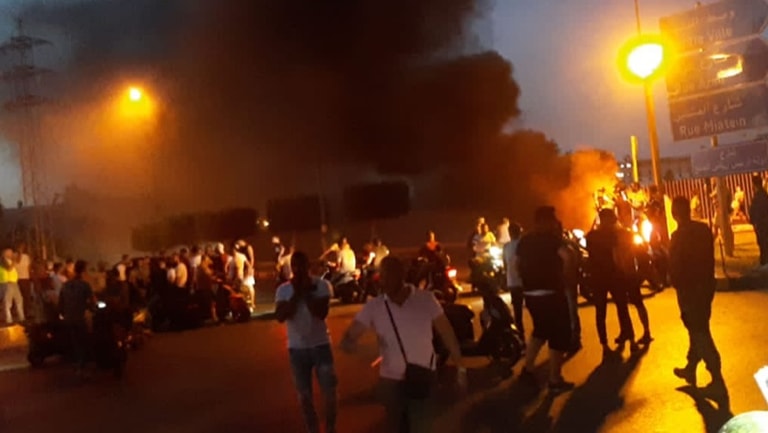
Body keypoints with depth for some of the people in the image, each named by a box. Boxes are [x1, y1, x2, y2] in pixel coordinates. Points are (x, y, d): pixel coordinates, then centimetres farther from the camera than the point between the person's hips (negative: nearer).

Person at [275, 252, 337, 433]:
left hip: (320, 344, -1)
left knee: (329, 391, 5)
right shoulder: (283, 289, -4)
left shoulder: (322, 285, -9)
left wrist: (306, 292, -21)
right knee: (304, 394, 12)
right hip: (297, 347, 2)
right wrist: (296, 293, -20)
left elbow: (322, 313, -21)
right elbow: (280, 316, -17)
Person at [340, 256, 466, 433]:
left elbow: (446, 333, -5)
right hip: (391, 380, 2)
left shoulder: (426, 299, -12)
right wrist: (347, 342, -34)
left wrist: (460, 366, -2)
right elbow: (351, 335, -9)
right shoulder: (373, 306, -8)